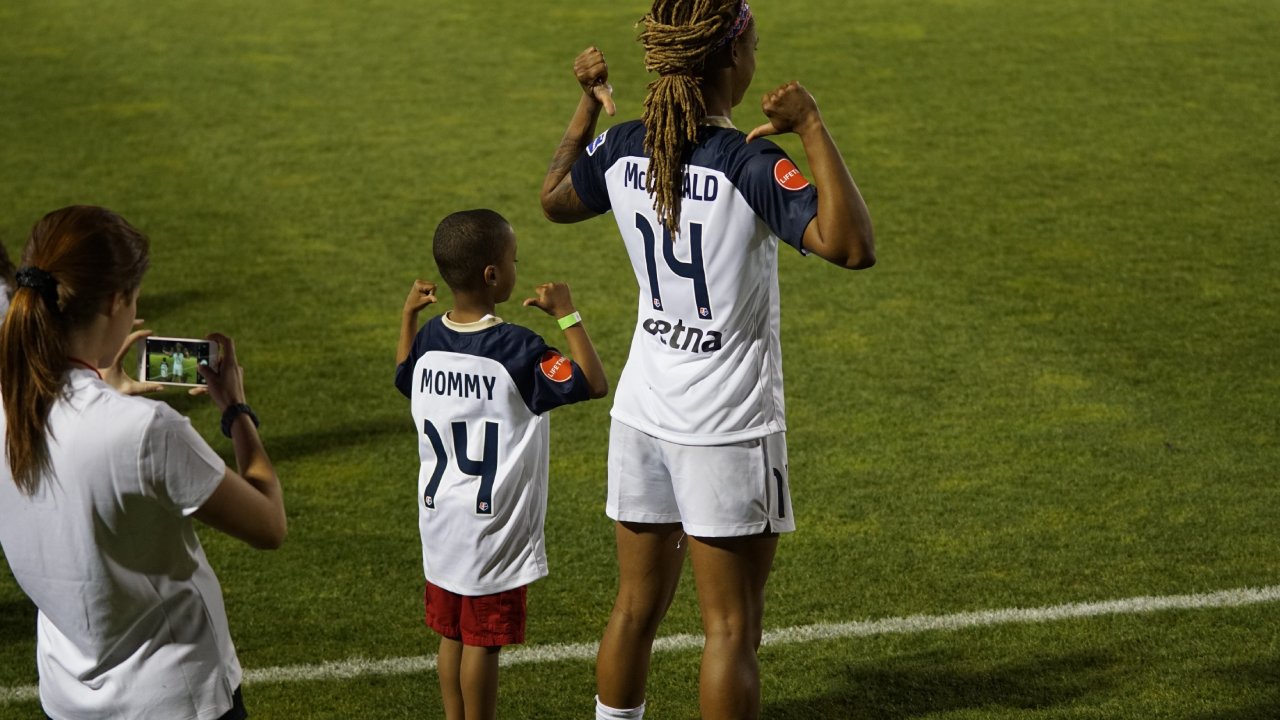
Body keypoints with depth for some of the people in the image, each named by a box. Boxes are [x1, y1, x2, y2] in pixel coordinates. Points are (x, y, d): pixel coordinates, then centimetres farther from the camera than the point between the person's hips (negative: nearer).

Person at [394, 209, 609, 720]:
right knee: (483, 641, 2)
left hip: (440, 523, 6)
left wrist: (408, 315, 28)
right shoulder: (517, 351, -20)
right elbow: (594, 384, -20)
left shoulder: (428, 340, 0)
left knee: (452, 634, 16)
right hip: (495, 528, -6)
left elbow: (404, 378, 22)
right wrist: (567, 315, -15)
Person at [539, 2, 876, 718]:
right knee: (731, 628, 2)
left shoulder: (623, 149, -2)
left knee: (637, 607, 19)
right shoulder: (750, 164, -20)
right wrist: (813, 128, -27)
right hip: (727, 430, -6)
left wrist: (589, 106, 21)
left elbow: (555, 201, 20)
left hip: (642, 411, 6)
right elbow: (852, 247, -32)